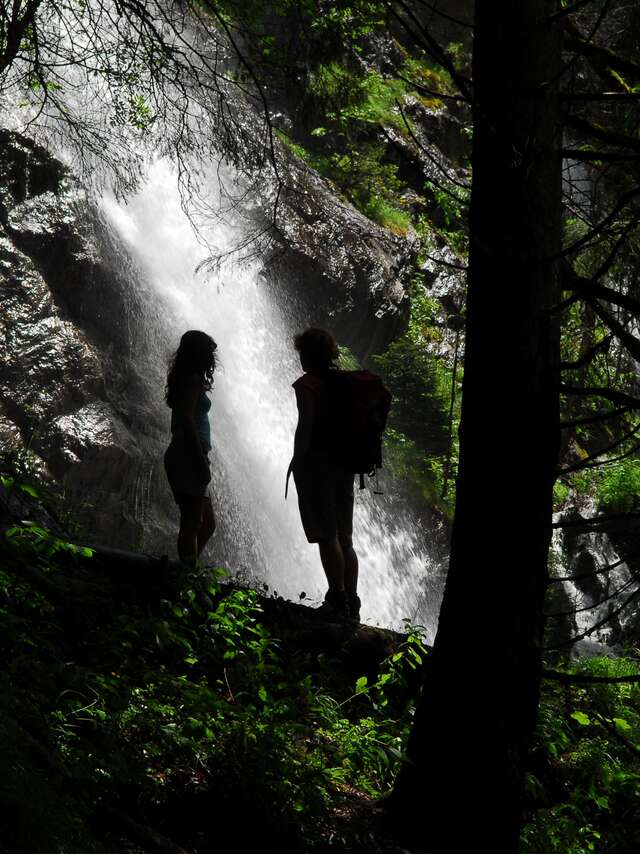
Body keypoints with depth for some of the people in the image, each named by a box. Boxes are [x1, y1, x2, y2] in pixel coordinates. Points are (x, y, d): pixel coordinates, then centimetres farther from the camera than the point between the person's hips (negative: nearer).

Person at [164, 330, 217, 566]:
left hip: (180, 456, 10)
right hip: (190, 456, -10)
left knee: (207, 524, 13)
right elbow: (187, 420, -19)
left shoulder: (184, 379, 19)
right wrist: (202, 460, -21)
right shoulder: (193, 380, -10)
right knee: (192, 523, -10)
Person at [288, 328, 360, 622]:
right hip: (344, 466, 7)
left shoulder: (307, 384, -8)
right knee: (344, 538, 11)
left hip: (317, 465, -7)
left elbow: (305, 426, -16)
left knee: (326, 536, -4)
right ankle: (351, 603, 12)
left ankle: (337, 600, -6)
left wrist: (296, 462, -10)